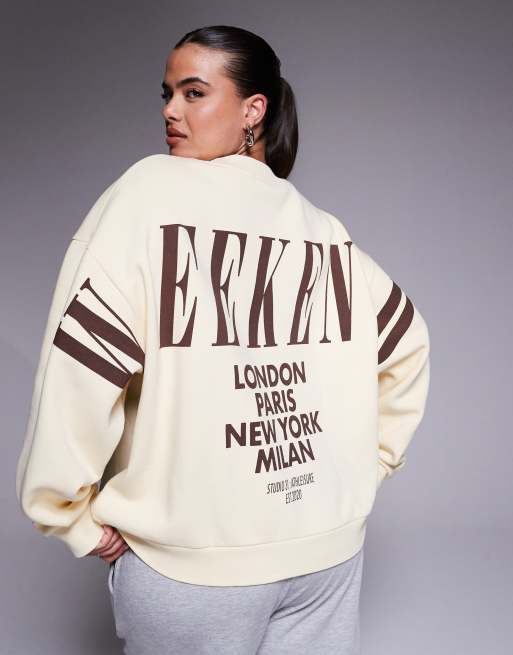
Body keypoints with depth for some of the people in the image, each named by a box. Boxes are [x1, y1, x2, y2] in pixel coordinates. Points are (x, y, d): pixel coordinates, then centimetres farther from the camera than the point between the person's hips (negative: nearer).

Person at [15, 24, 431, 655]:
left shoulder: (150, 191, -11)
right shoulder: (324, 229, 2)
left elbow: (83, 364, -19)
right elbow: (407, 347, 11)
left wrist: (73, 516, -8)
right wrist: (363, 467, 17)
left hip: (191, 561, -3)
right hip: (332, 546, 4)